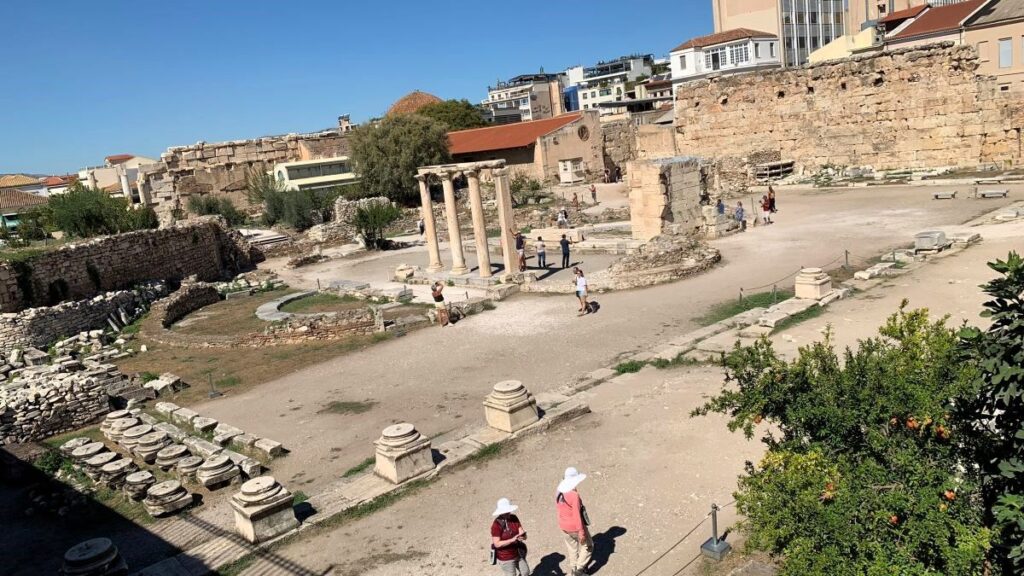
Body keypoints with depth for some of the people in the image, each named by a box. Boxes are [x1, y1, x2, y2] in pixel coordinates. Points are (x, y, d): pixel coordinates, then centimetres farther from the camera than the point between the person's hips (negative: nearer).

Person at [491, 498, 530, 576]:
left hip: (518, 554, 6)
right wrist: (512, 540, -33)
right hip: (505, 558, -6)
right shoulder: (496, 525, -23)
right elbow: (497, 544, -25)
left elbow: (522, 533, -7)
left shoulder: (514, 518, -6)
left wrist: (523, 536, -32)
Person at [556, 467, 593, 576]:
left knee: (572, 548, 23)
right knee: (588, 546, 14)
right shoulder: (574, 495, -27)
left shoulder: (559, 494, -3)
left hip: (564, 526, 7)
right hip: (575, 527, -7)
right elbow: (576, 515, -24)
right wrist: (581, 532, -18)